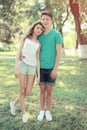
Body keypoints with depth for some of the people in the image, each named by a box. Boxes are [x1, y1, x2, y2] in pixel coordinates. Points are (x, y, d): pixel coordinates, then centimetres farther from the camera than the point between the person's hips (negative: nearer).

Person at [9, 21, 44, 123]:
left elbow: (37, 59, 9)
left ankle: (14, 103, 25)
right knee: (22, 91, 0)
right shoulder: (25, 38, 8)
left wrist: (38, 75, 1)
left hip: (32, 67, 3)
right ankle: (23, 113, 15)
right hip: (22, 65, -3)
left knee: (28, 92, 0)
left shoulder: (38, 44, 15)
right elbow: (19, 52, 0)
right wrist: (16, 67, -11)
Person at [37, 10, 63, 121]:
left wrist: (55, 69, -14)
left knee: (49, 91, 7)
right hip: (41, 67, 3)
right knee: (42, 90, 9)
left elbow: (59, 53, -9)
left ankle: (47, 111, 22)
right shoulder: (39, 35, 5)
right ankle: (41, 111, 21)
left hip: (51, 68, -2)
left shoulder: (57, 34, -7)